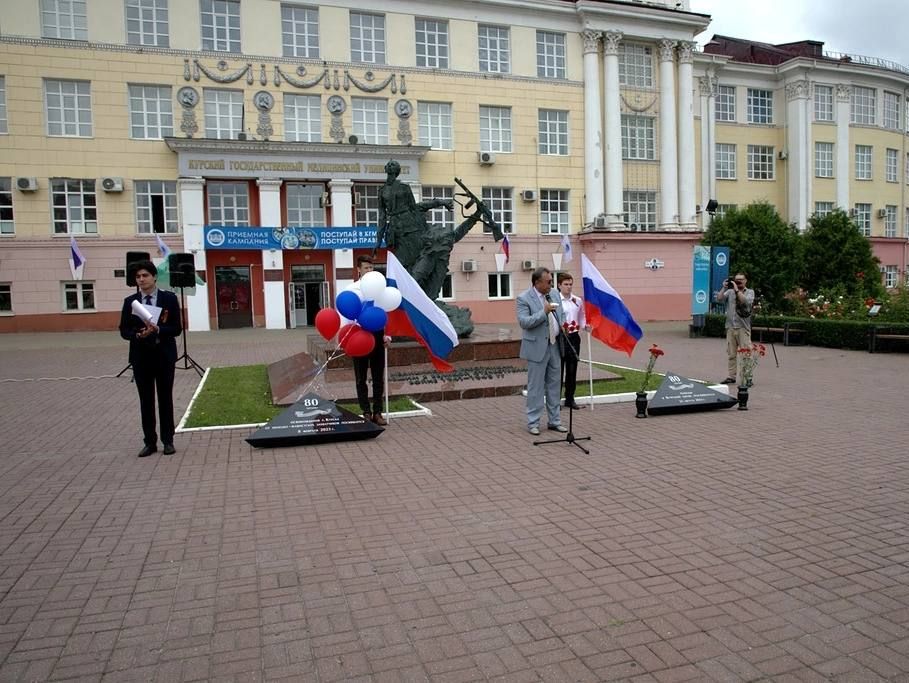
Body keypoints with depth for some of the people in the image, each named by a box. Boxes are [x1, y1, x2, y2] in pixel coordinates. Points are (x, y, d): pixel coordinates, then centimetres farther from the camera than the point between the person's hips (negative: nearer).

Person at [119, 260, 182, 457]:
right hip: (140, 356, 2)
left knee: (166, 399, 6)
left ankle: (168, 441, 15)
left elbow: (177, 328, -4)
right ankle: (150, 442, 14)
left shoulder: (169, 298, -1)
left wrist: (158, 329, -21)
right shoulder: (130, 301, 5)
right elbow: (124, 330, 4)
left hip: (164, 355, -2)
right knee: (146, 401, 6)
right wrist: (138, 334, -16)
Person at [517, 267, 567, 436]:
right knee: (536, 387, 1)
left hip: (554, 346, 7)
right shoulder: (524, 298, -11)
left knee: (554, 385, 12)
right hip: (538, 348, -6)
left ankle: (554, 420, 22)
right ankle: (533, 422, 11)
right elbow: (523, 322, -21)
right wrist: (544, 312, -24)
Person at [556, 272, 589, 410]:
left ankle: (570, 399, 20)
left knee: (572, 369, 9)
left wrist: (585, 326, -4)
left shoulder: (578, 301, 8)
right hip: (559, 337, -4)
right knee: (559, 369, 1)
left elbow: (581, 317, 15)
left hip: (574, 337, 5)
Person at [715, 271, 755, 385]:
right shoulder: (730, 292, 12)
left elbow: (746, 302, -15)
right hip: (730, 327, 3)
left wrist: (737, 290, -14)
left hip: (743, 327, -3)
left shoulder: (750, 292, 5)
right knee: (731, 354, 7)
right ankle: (731, 376, 13)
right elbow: (719, 300, 0)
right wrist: (724, 288, -7)